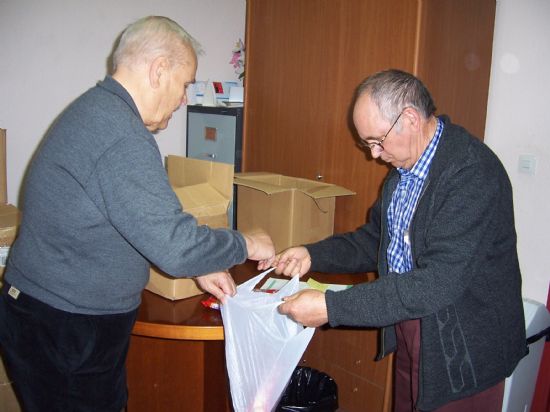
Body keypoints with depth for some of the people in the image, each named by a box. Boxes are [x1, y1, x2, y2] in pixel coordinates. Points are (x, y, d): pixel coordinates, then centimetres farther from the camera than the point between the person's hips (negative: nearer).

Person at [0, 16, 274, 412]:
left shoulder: (94, 109, 8)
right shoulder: (123, 136, -26)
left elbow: (146, 220, 15)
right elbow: (173, 244, -28)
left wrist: (198, 267, 11)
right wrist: (247, 245, -11)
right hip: (65, 333, -9)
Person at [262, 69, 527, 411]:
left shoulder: (473, 172, -26)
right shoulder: (405, 163, 2)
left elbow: (440, 283, -33)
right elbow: (378, 239, 11)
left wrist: (331, 307, -33)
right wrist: (314, 255, -5)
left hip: (464, 355, -7)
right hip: (408, 333, 7)